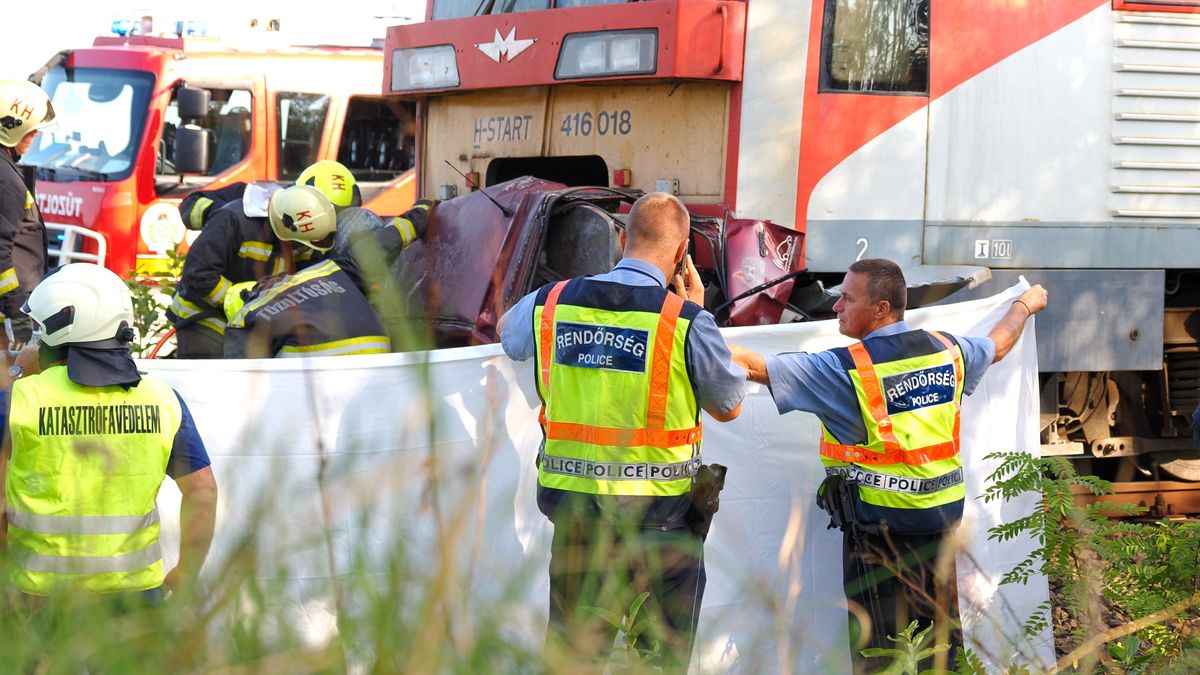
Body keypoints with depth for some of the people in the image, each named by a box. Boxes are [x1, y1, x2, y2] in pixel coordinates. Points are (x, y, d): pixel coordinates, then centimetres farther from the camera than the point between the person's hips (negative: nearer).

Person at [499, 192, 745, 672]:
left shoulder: (551, 303, 0)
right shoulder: (686, 321, -12)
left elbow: (507, 332, 25)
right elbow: (728, 407, 3)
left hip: (571, 502, 3)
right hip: (660, 513, -3)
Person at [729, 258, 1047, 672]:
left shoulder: (845, 369, -15)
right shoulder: (946, 350, 4)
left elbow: (753, 365, -18)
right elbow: (998, 345, 26)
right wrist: (1025, 305, 46)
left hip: (882, 525, -6)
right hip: (943, 516, 6)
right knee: (940, 638, 15)